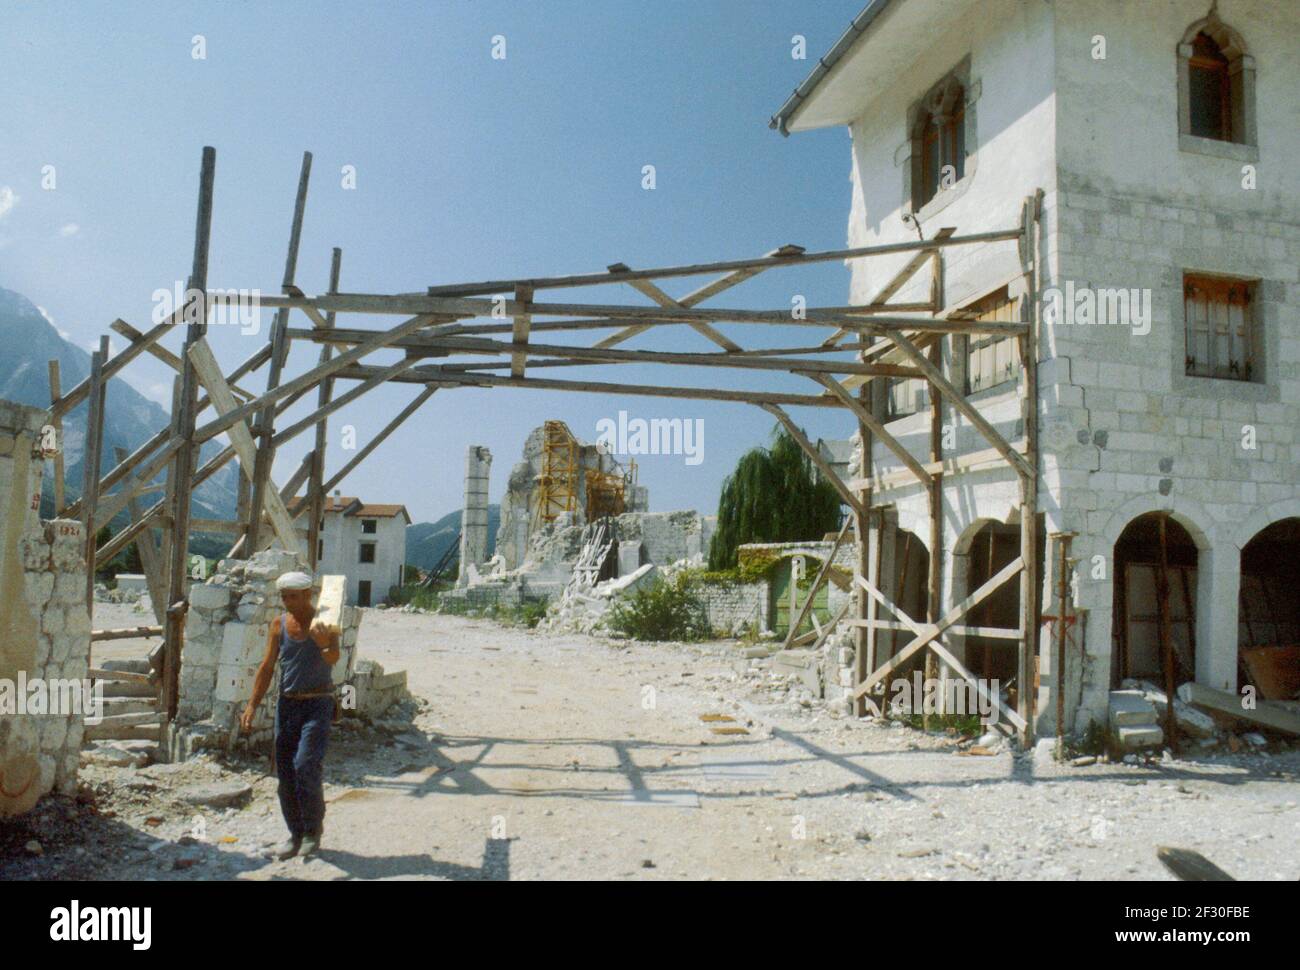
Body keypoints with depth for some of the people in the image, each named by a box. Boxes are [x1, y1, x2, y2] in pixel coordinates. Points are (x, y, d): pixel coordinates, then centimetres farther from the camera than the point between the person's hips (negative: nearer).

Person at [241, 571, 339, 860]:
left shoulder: (323, 622, -8)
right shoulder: (278, 624, 4)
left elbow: (334, 659, -25)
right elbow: (267, 667, 7)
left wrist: (325, 646, -48)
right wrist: (252, 705, -1)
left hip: (318, 704, -5)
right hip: (287, 704, 5)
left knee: (305, 765, -15)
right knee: (285, 771, 7)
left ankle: (314, 829, 4)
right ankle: (296, 834, 21)